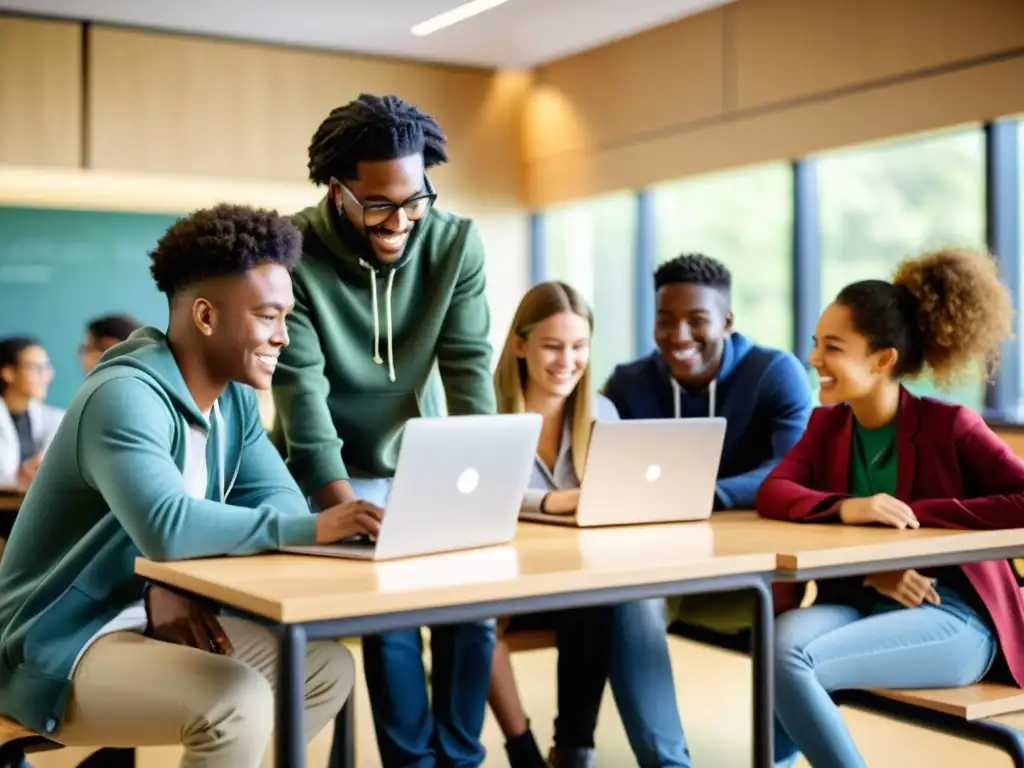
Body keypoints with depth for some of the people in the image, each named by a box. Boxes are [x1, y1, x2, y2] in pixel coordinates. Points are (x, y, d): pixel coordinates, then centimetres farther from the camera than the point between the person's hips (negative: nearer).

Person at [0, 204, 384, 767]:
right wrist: (313, 527, -39)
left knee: (326, 666, 0)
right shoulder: (125, 397, -25)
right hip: (58, 646, -8)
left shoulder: (234, 398, 3)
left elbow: (282, 499, -5)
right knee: (238, 700, -30)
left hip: (155, 614, 8)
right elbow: (166, 529, -39)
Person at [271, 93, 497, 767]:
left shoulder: (456, 244, -10)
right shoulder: (293, 253, -20)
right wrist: (344, 507, -34)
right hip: (338, 471, -3)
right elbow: (302, 391, -25)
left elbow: (469, 369, -14)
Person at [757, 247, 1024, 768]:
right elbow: (772, 494, -5)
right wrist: (847, 508, -24)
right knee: (780, 637, -30)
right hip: (857, 603, 5)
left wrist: (915, 513, -18)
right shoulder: (827, 424, 9)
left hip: (952, 617, -4)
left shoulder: (949, 426, -6)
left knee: (788, 658, -28)